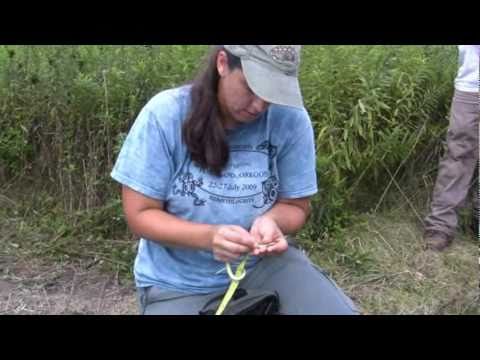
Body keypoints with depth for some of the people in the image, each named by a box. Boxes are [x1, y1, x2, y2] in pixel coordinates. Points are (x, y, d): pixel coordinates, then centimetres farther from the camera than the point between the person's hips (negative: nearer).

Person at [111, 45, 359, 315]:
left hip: (264, 264, 2)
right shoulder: (164, 115, -17)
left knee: (339, 311, -16)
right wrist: (208, 237, -28)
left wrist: (271, 221, -23)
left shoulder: (291, 118, -13)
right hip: (180, 282, -1)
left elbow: (295, 205, 0)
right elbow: (140, 214, -12)